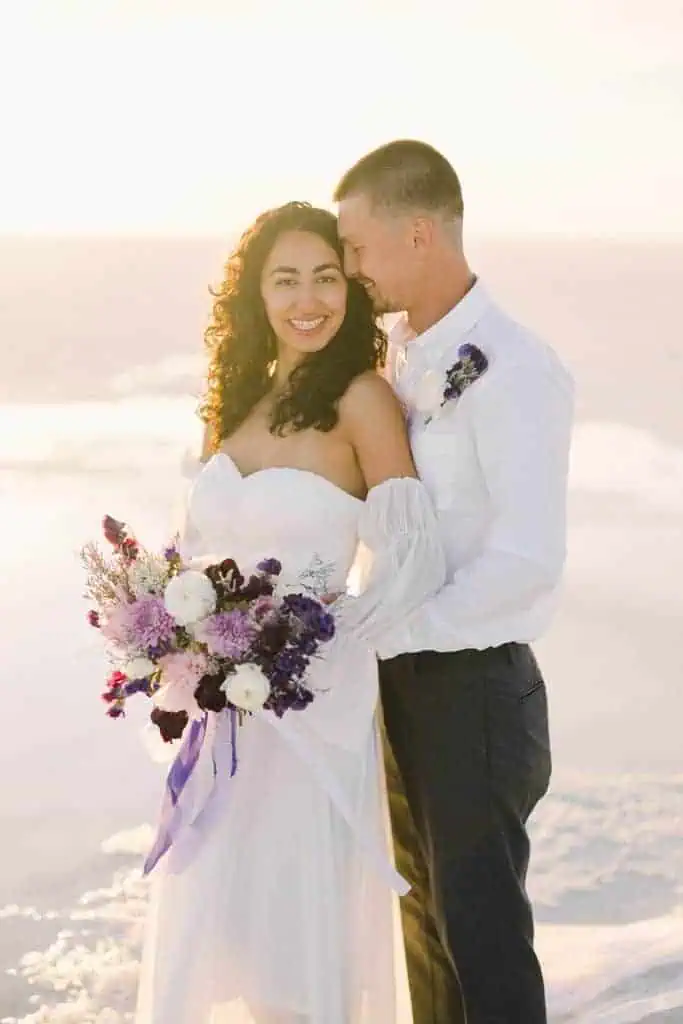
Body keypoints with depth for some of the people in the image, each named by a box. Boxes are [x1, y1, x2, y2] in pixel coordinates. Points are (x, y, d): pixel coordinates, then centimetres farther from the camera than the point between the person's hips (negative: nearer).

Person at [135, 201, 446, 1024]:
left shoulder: (360, 400, -10)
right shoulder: (241, 400, 10)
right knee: (214, 917, 12)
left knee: (295, 919, 1)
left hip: (314, 705, -6)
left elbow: (408, 556, -14)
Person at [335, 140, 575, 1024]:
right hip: (402, 677, 8)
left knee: (481, 922, 4)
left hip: (474, 686, -8)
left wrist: (380, 632, -19)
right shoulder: (396, 355, 5)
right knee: (423, 911, 20)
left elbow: (527, 561, -23)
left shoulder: (511, 372, -19)